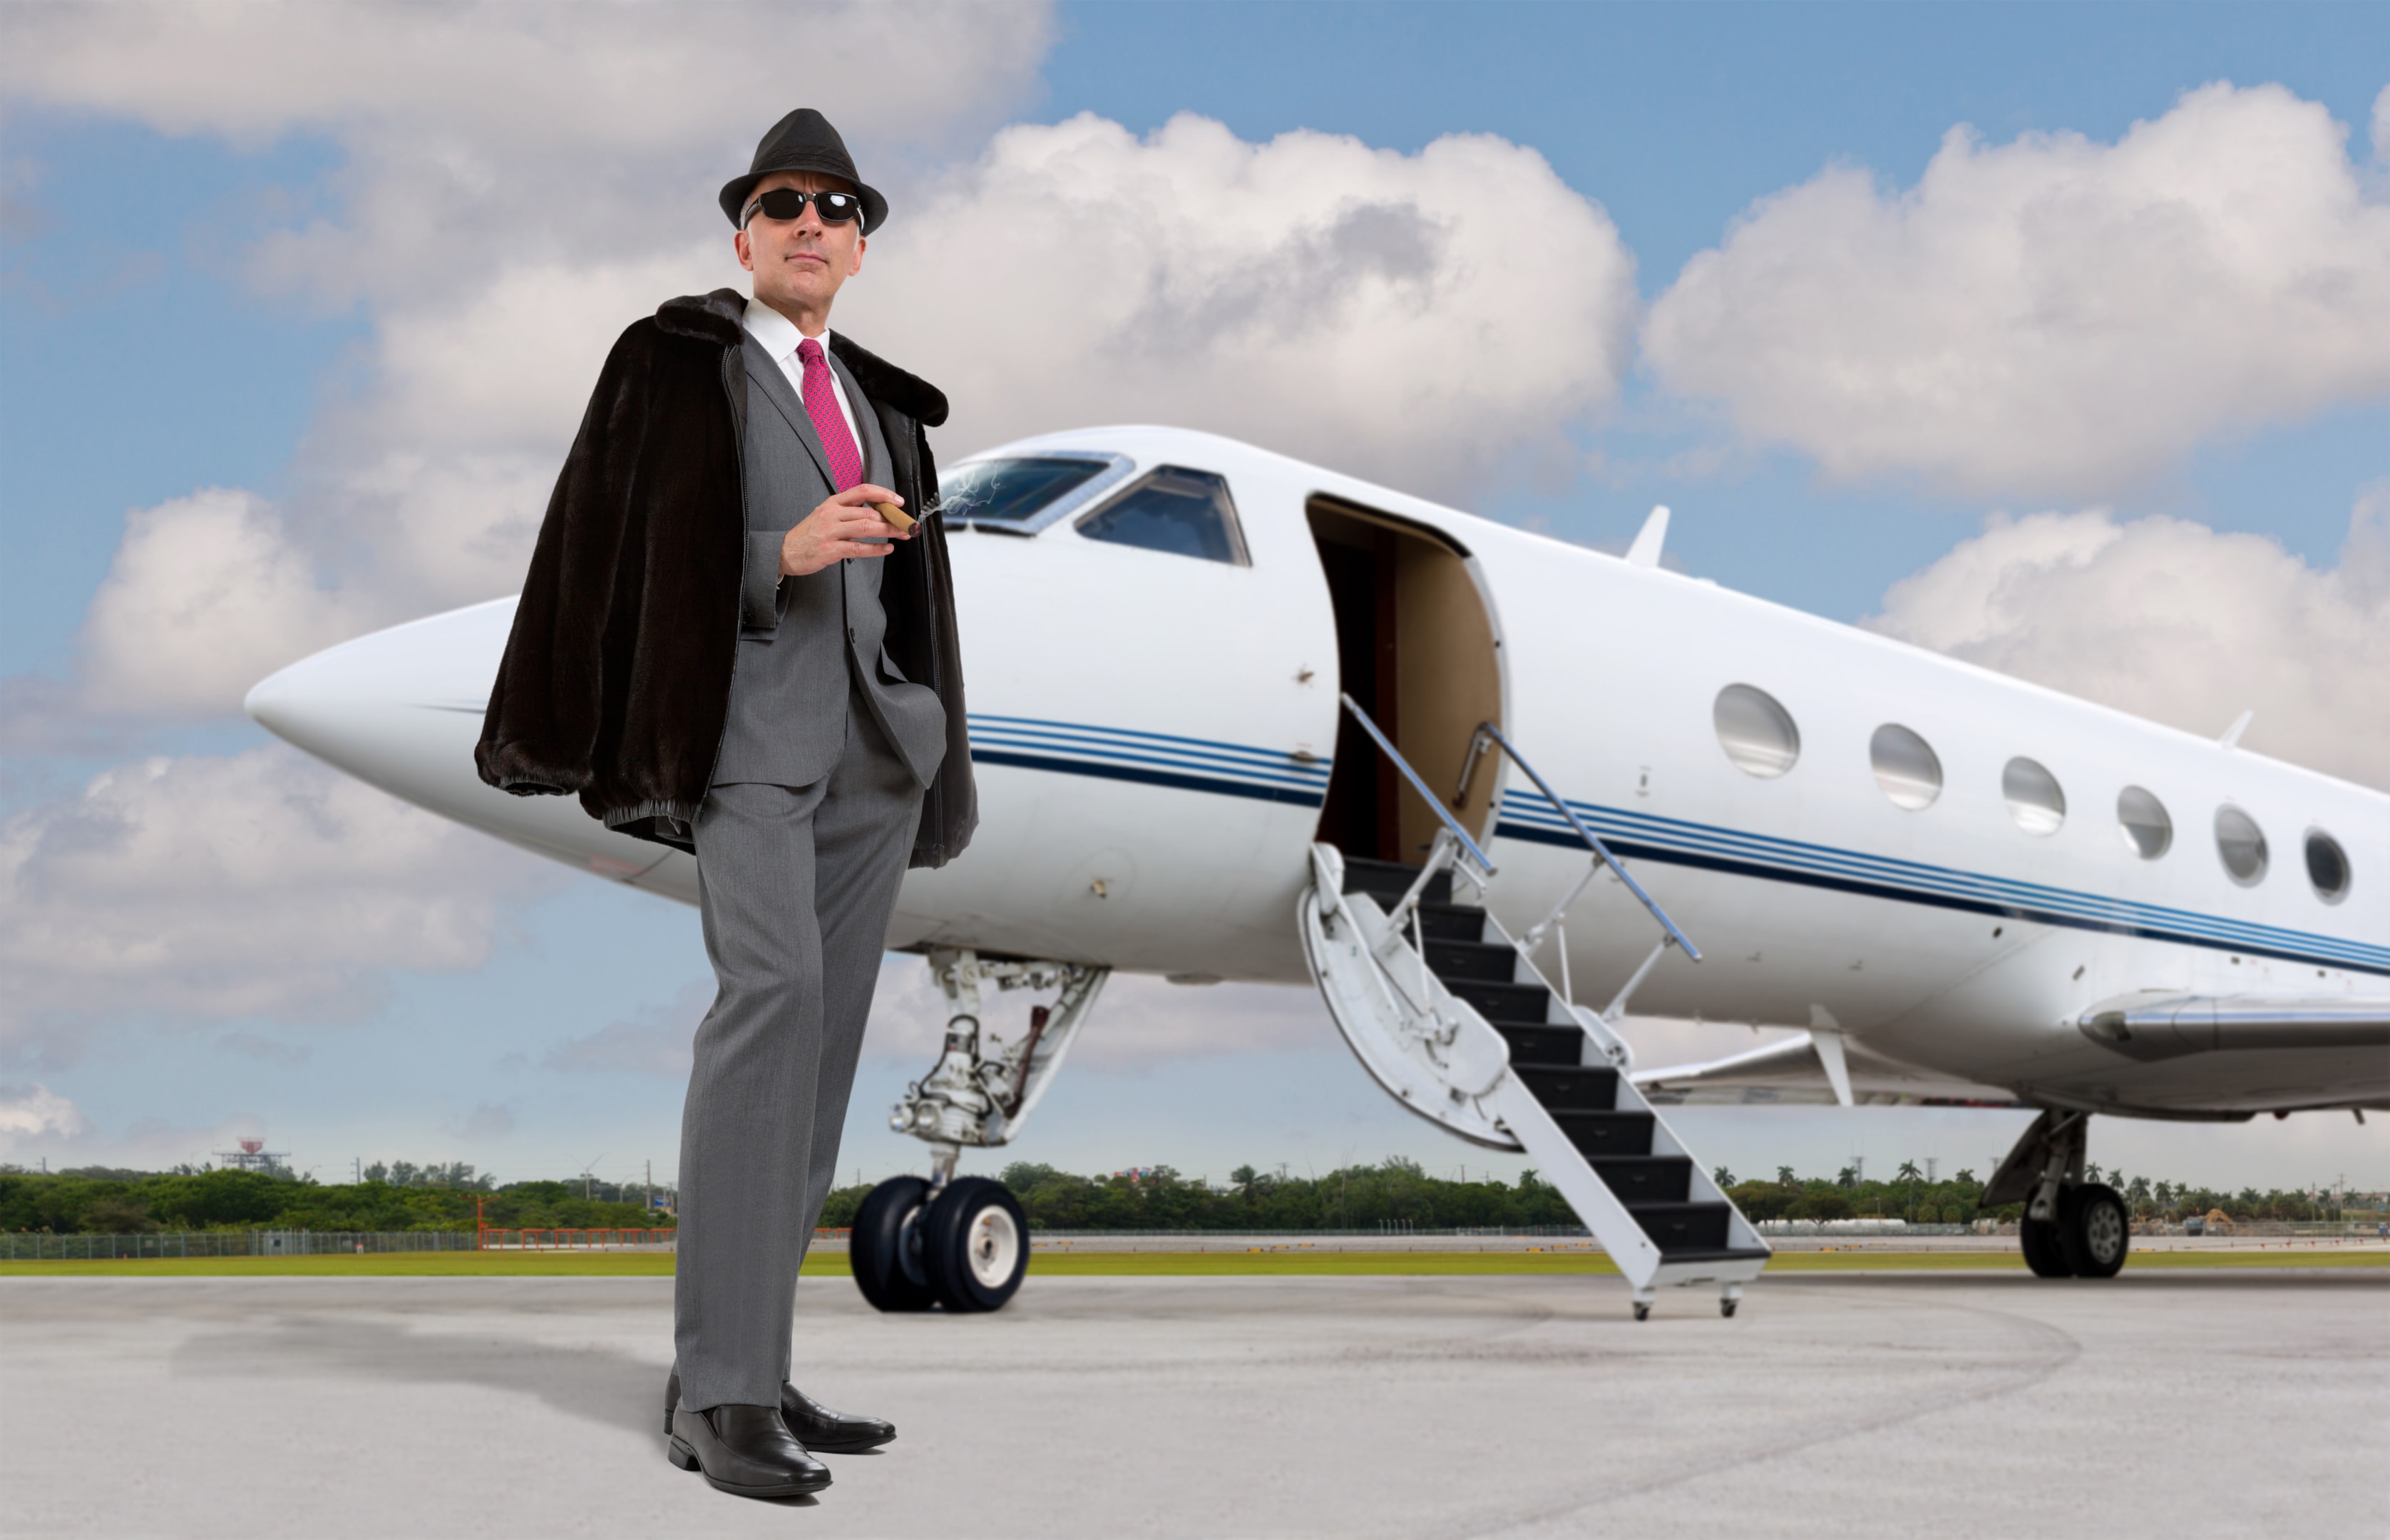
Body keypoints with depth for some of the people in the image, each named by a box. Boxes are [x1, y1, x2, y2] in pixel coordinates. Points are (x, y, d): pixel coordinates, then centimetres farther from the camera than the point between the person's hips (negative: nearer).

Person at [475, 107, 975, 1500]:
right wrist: (783, 554, -17)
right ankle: (724, 1389, -26)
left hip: (871, 743, 7)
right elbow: (615, 551, -4)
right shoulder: (675, 366, 3)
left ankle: (746, 1373, 8)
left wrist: (930, 765, 18)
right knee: (772, 989, -25)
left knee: (823, 1041, 3)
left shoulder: (876, 401, 20)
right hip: (743, 726, -7)